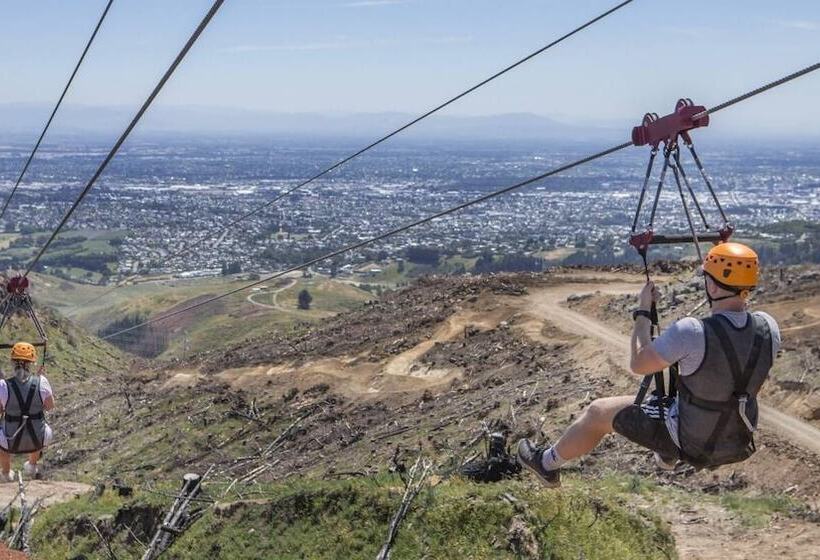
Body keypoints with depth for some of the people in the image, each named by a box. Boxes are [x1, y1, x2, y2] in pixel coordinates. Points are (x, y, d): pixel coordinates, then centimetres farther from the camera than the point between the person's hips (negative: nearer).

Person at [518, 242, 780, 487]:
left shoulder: (691, 332, -30)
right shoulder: (768, 327, -14)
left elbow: (638, 364, -17)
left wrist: (643, 311, -5)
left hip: (692, 442, -6)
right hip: (739, 445, 6)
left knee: (598, 411, 13)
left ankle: (547, 463, 37)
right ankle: (668, 456, 56)